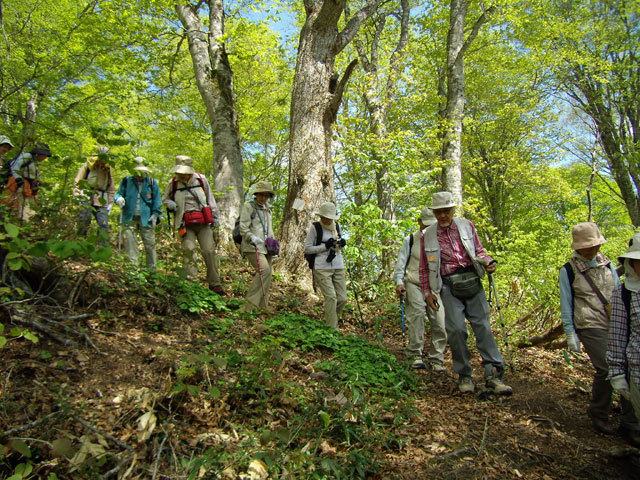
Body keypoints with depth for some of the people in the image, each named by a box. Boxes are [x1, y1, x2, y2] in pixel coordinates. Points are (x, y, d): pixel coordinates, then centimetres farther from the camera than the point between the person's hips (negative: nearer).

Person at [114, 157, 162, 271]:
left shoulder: (152, 183, 6)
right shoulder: (126, 181, 7)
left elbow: (157, 201, 9)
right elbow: (118, 193, 12)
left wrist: (155, 215, 1)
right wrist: (119, 199, -13)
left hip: (146, 218, 0)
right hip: (130, 218, 0)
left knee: (150, 244, 3)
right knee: (130, 241, -4)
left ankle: (152, 269, 15)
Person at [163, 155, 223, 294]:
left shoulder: (201, 179, 3)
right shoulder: (173, 183, 4)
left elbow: (210, 198, 12)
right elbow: (165, 198, 18)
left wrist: (214, 216, 10)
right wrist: (170, 204, -6)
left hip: (203, 222, 0)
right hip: (186, 225, 0)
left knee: (209, 250, -4)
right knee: (188, 249, -14)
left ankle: (214, 283, 5)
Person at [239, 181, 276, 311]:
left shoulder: (267, 209, 24)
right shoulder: (249, 206, 1)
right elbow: (243, 228, -8)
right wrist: (252, 237, -25)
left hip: (266, 247, 8)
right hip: (253, 247, -8)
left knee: (266, 276, 4)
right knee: (264, 270, -25)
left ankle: (262, 306, 12)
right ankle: (250, 304, -21)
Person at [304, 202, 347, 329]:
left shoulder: (336, 226, 13)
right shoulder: (315, 227, -4)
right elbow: (307, 249, -5)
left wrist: (342, 243, 1)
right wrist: (325, 246, -14)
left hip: (338, 266, 6)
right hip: (322, 267, -6)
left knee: (342, 299, 3)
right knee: (331, 297, -14)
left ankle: (328, 321, 26)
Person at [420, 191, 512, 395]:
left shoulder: (467, 226, 10)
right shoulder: (428, 236, 7)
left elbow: (479, 250, 17)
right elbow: (424, 267, 11)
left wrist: (488, 263, -4)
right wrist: (427, 292, 6)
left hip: (472, 281, 1)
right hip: (449, 286, -1)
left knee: (483, 326, -3)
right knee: (456, 329, -6)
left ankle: (493, 375, 3)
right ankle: (464, 375, 9)